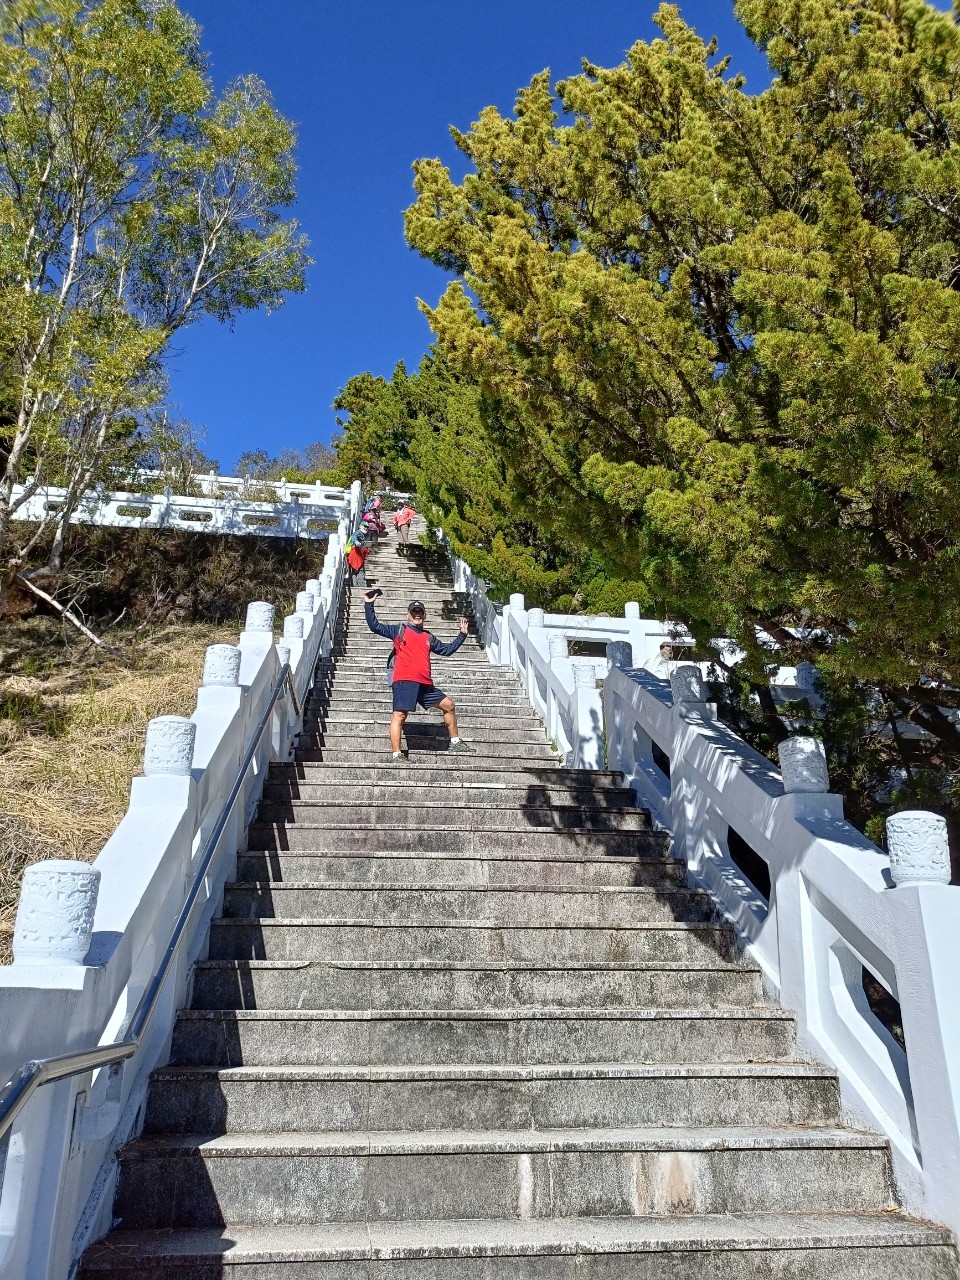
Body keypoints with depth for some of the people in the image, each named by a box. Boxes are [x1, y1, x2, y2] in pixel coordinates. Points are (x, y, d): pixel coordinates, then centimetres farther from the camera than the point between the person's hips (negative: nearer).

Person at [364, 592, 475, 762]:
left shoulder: (428, 637, 22)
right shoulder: (399, 630, 7)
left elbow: (447, 650, 30)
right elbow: (375, 626, 1)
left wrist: (462, 635, 26)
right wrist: (369, 605, -6)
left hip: (425, 684, 6)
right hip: (404, 681, -6)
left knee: (449, 705, 13)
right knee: (400, 716, -12)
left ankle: (455, 742, 27)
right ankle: (397, 755, -12)